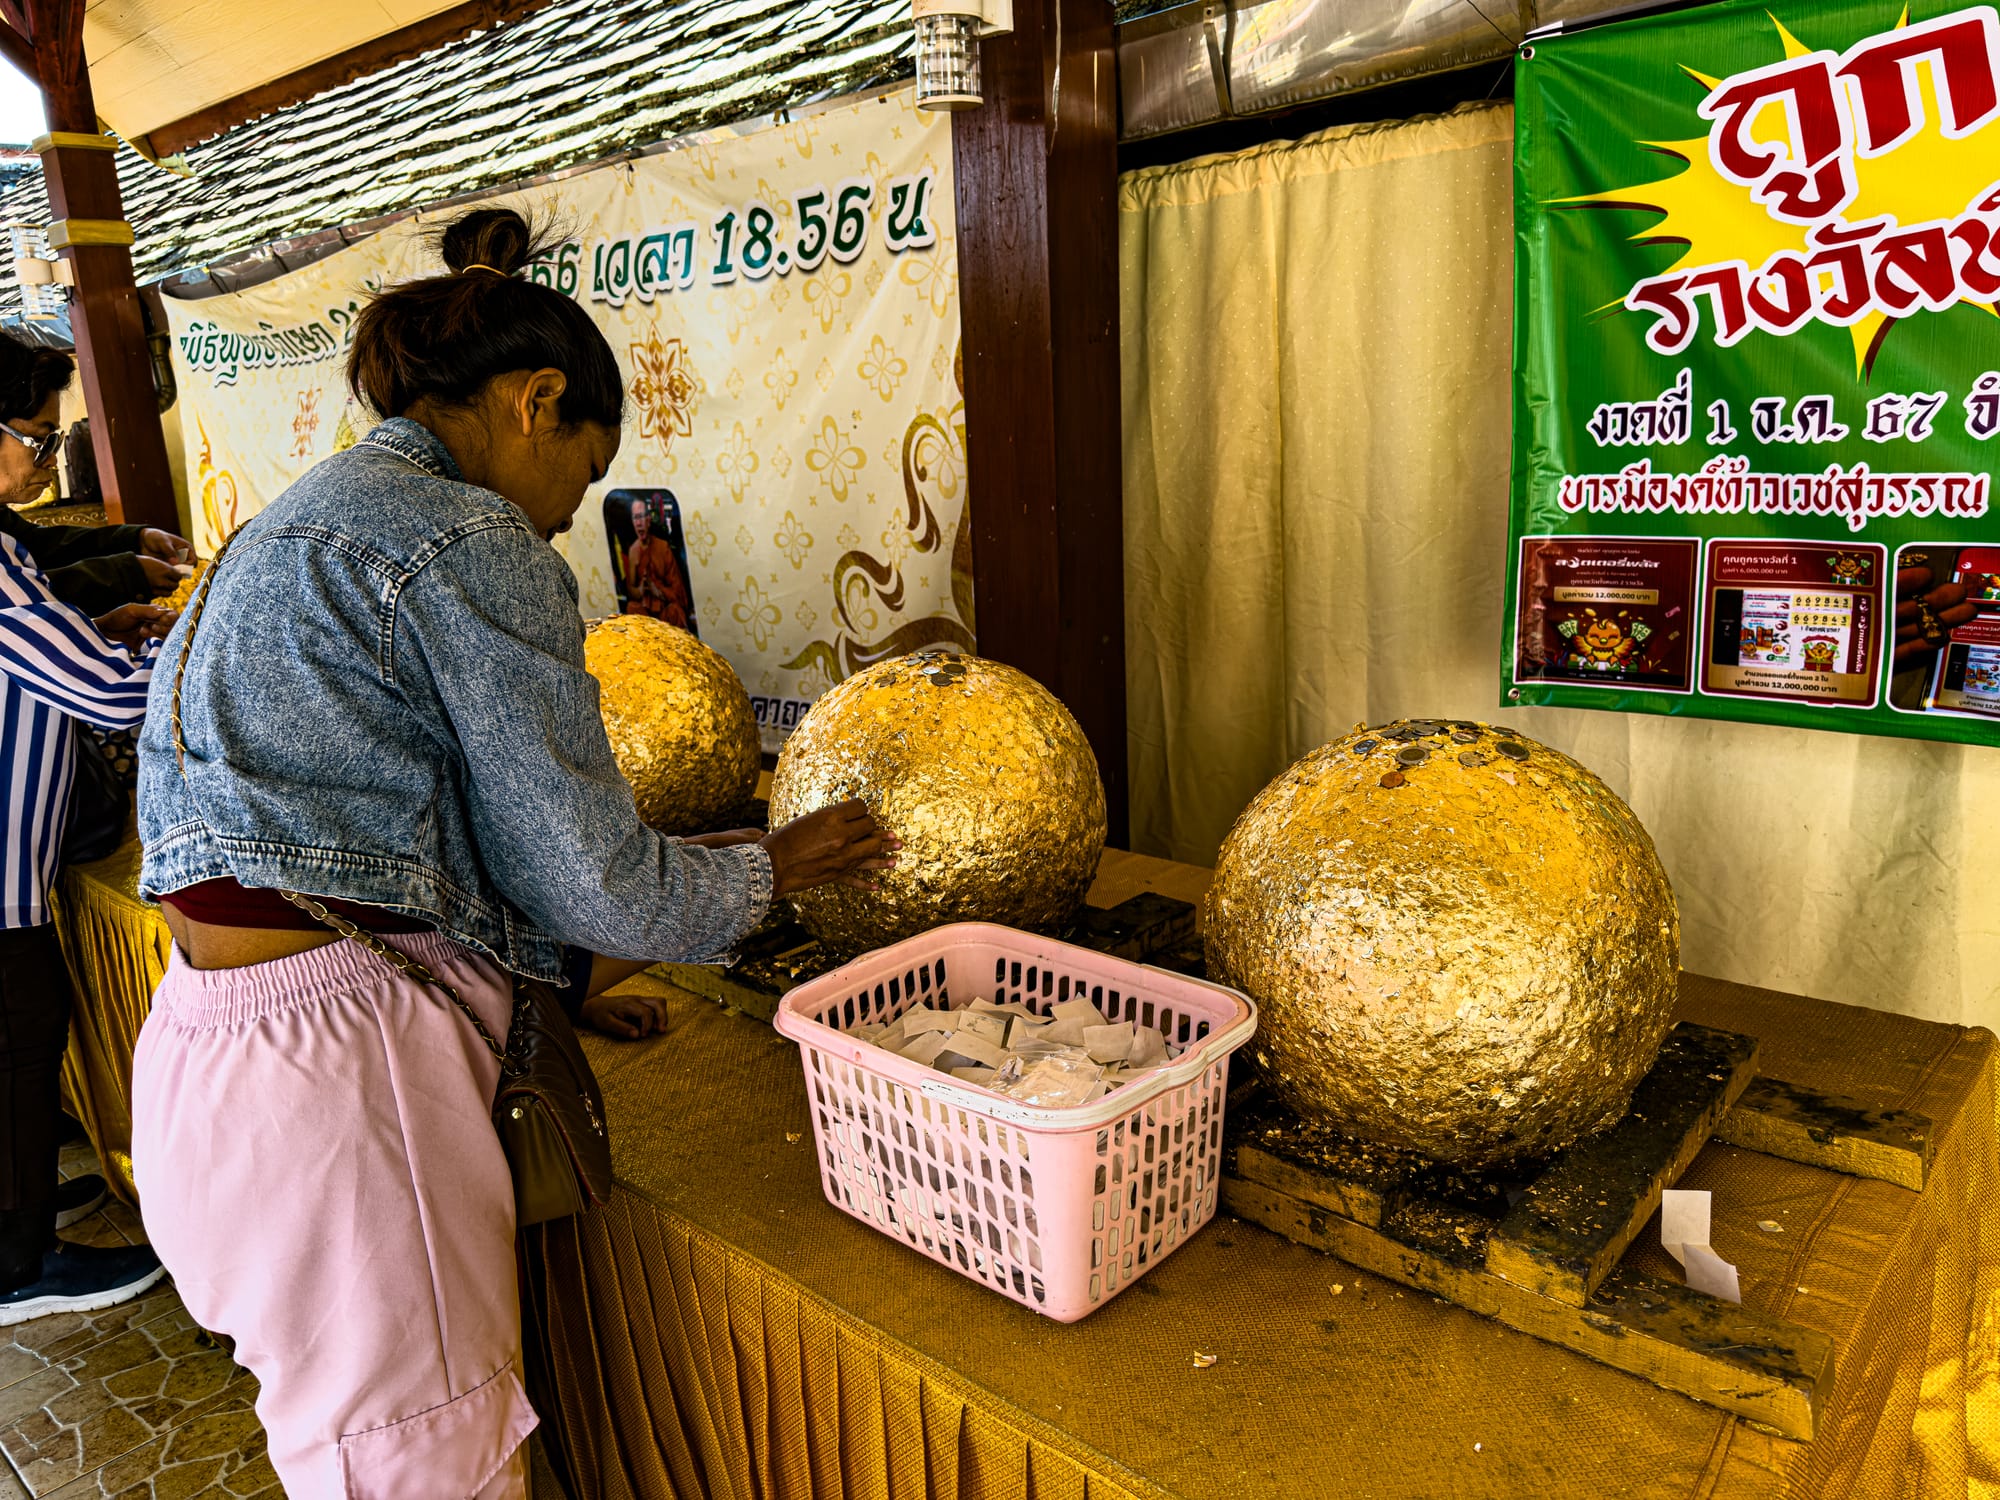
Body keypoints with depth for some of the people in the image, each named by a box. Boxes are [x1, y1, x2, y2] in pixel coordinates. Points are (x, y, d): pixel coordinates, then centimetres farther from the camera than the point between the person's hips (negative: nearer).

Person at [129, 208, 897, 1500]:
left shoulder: (297, 524, 18)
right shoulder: (469, 545, -12)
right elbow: (586, 868, -11)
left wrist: (564, 970, 24)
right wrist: (771, 868, 7)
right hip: (338, 1066, -10)